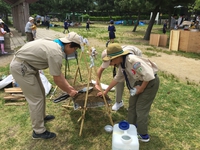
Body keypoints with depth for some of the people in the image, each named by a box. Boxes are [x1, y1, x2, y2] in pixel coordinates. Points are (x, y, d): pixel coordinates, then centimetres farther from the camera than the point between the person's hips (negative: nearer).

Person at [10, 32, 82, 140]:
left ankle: (42, 117, 39)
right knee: (36, 99, -4)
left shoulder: (55, 45, 6)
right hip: (20, 67, -10)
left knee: (41, 92, 19)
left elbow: (58, 72, 12)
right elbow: (57, 79, -17)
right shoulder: (56, 53, -26)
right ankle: (39, 132, 10)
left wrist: (68, 86, 13)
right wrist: (69, 92, -2)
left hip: (26, 65, 10)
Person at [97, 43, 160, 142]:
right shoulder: (122, 64, -2)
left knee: (141, 108, -2)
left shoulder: (132, 60, -32)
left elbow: (149, 75, -32)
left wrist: (141, 89, -18)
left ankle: (143, 135, 16)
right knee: (132, 105, 14)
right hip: (140, 81, 9)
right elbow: (117, 78, 11)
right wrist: (105, 91, 17)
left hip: (150, 82, -9)